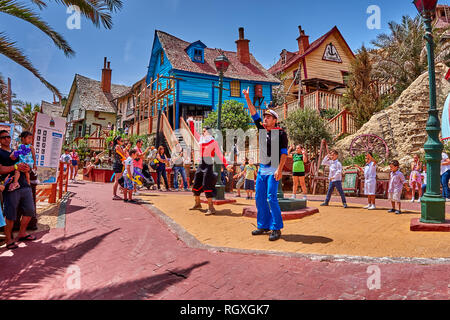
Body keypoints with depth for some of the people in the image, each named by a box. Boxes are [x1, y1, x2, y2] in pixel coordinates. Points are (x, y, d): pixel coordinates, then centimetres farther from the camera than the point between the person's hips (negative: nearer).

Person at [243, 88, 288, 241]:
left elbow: (284, 152, -11)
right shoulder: (262, 129, 12)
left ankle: (276, 229, -4)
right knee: (259, 197, 8)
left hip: (273, 169, -7)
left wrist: (279, 169, -20)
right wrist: (247, 99, 7)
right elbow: (254, 114, 13)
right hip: (262, 169, 7)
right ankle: (264, 226, 19)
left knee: (271, 197, -13)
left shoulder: (281, 133, -5)